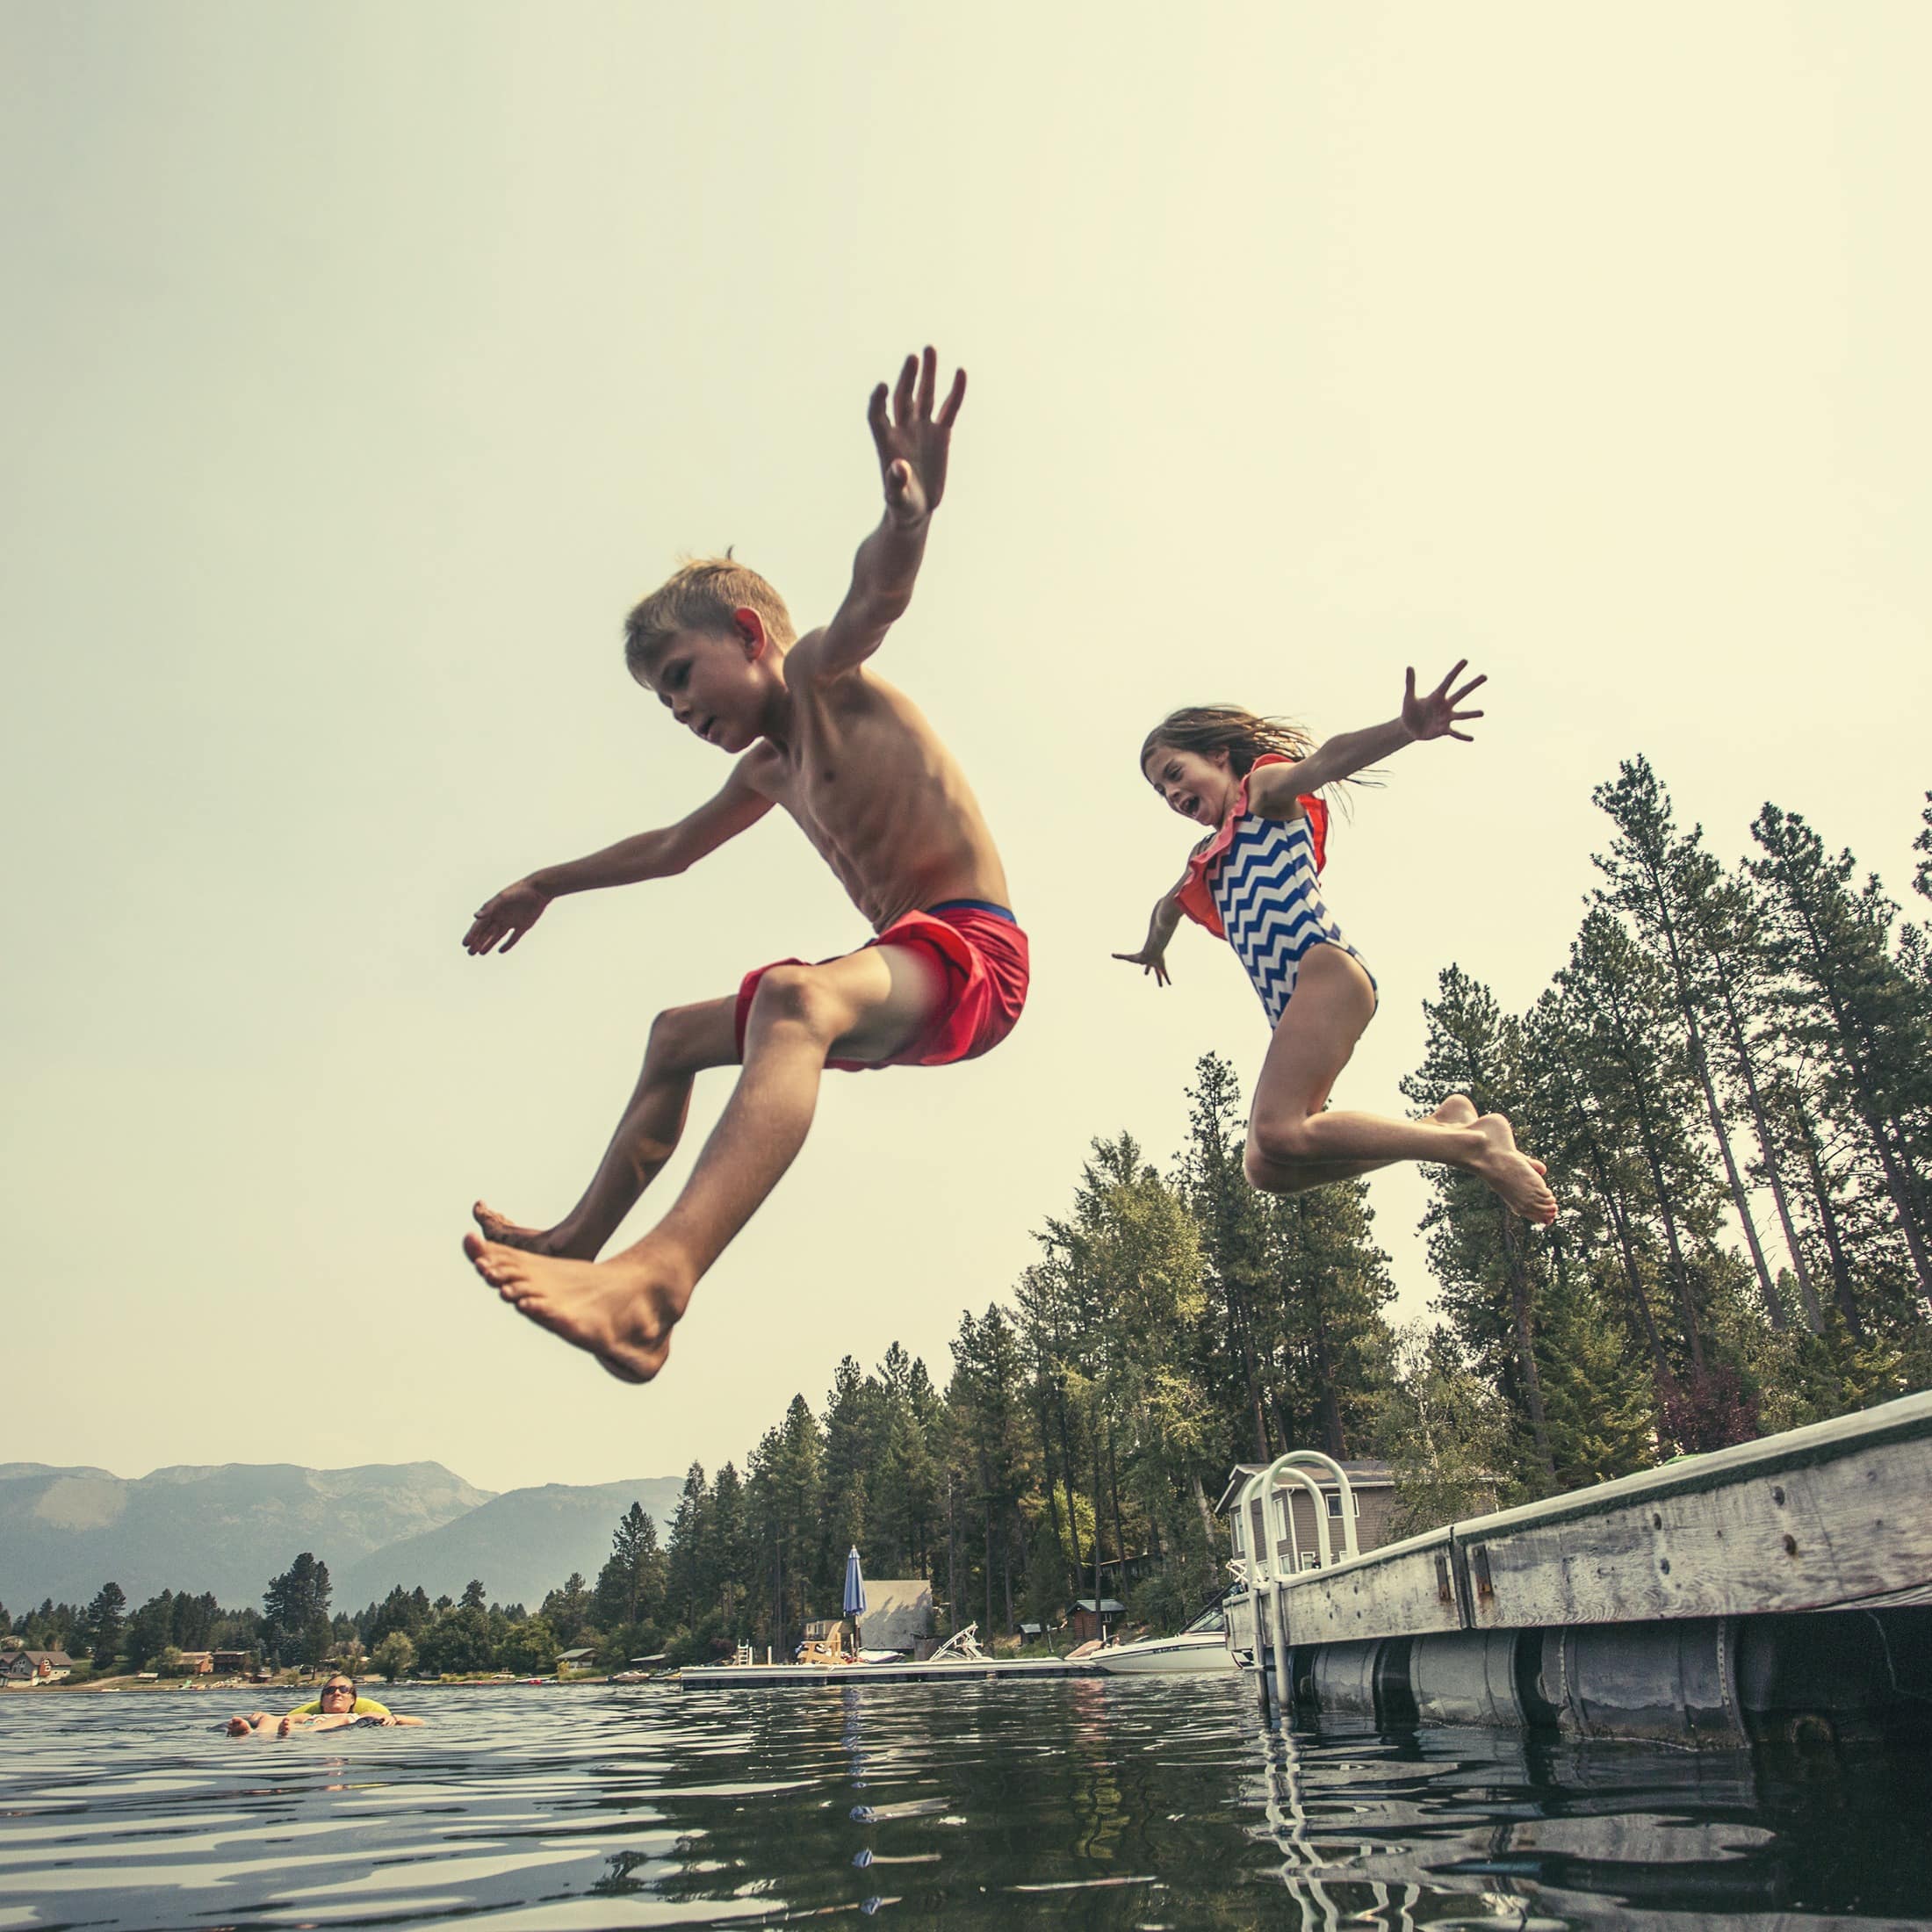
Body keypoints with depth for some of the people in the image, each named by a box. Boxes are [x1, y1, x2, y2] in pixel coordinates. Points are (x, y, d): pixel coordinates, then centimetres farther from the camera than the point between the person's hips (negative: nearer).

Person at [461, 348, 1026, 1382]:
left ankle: (658, 1276, -60)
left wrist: (909, 515, -51)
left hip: (968, 952, -11)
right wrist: (549, 884, 46)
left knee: (792, 999, -42)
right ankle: (582, 1239, 30)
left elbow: (872, 600, -29)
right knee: (676, 1034, 24)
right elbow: (673, 846, 37)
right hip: (902, 968, 11)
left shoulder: (819, 677, -5)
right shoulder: (769, 768, 21)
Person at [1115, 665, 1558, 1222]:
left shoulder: (1264, 788, 8)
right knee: (1269, 1167, -6)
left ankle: (1474, 1146, -17)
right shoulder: (1210, 855, 31)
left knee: (1278, 1133, -26)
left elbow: (1323, 762, -16)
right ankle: (1443, 1123, 1)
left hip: (1324, 974, -8)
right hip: (1291, 1008, 9)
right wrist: (1152, 951, 72)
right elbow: (1169, 906, 53)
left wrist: (1405, 729, -36)